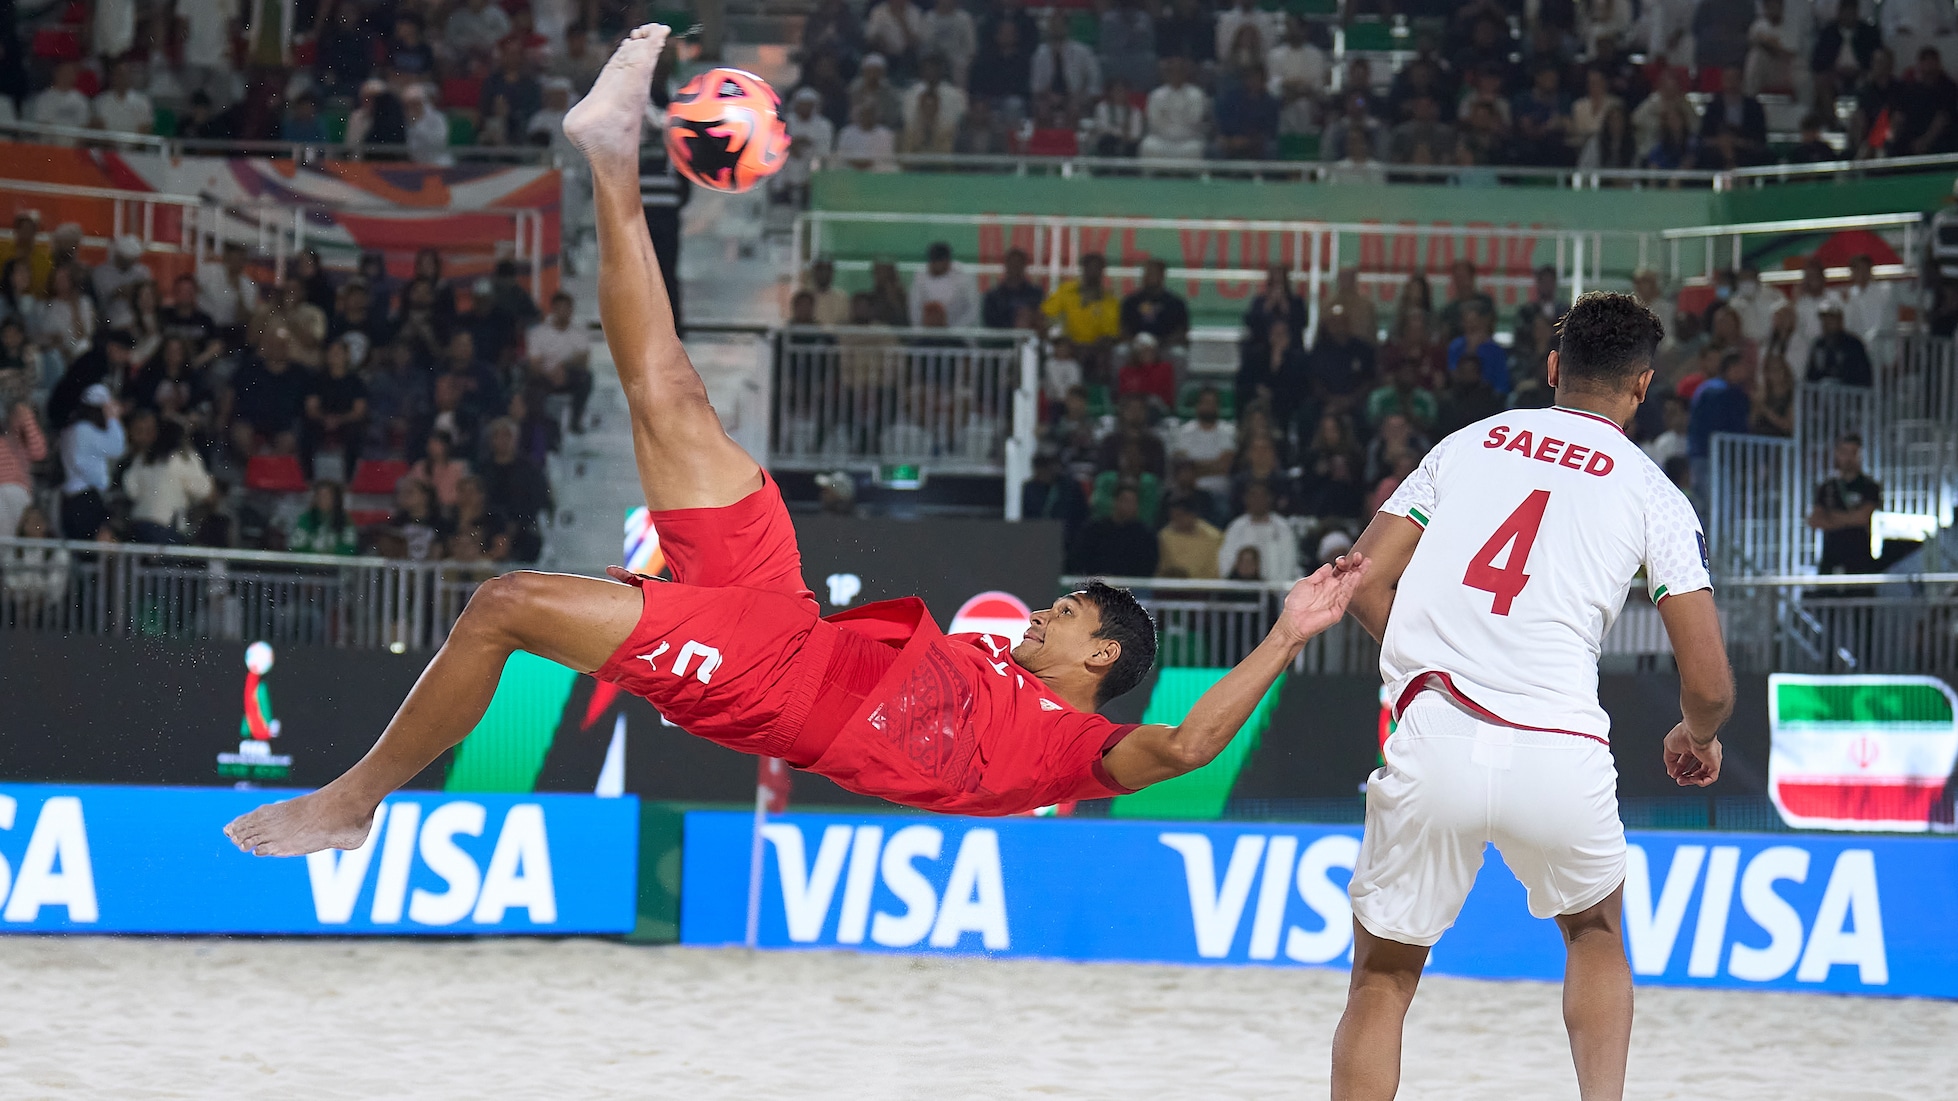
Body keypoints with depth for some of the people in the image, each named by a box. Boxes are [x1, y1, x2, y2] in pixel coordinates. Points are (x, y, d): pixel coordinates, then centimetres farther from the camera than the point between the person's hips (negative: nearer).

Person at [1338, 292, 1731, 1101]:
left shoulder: (1468, 443, 17)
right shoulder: (1653, 495, 10)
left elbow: (1363, 585, 13)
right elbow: (1709, 685, 6)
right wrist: (1697, 738, 29)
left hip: (1433, 741, 1)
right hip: (1559, 754, -1)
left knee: (1381, 981, 15)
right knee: (1595, 934, 30)